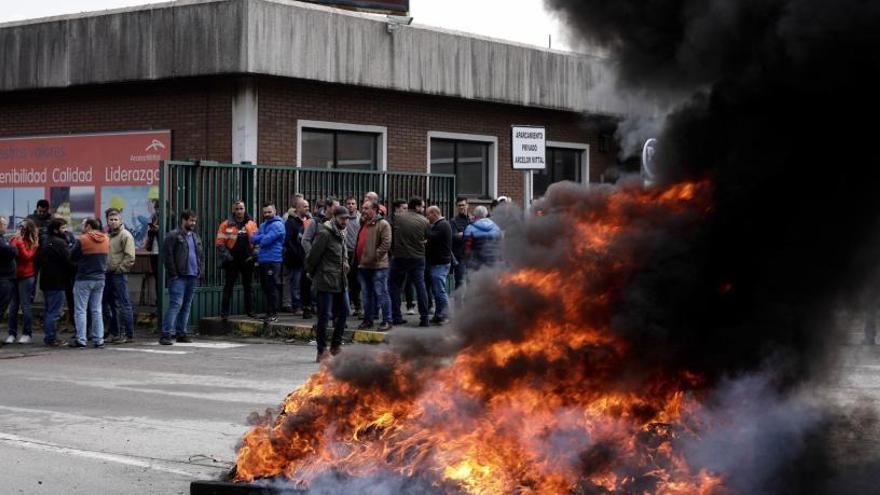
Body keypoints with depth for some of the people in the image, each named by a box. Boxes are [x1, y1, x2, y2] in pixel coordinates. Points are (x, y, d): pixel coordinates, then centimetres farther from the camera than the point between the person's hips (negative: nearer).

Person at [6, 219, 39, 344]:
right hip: (13, 275, 4)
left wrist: (20, 243, -17)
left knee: (25, 306, -2)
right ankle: (12, 334, 10)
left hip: (26, 277, -4)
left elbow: (27, 256, -14)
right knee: (13, 307, 5)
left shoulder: (33, 243, -1)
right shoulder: (15, 239, 8)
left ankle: (27, 334, 4)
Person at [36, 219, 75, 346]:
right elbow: (68, 262, -16)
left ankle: (48, 337, 19)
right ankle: (51, 338, -6)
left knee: (49, 311, 15)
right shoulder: (60, 243, -13)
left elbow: (38, 260, 19)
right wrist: (76, 272, -2)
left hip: (46, 281, 9)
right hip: (57, 283, -9)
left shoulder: (45, 242, 15)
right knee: (54, 312, -6)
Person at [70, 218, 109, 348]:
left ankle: (80, 340, -1)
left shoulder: (83, 240, -13)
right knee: (97, 310, 10)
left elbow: (72, 258, -6)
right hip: (100, 278, 5)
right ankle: (99, 340, 8)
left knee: (80, 310, 1)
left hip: (84, 279, -5)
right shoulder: (106, 239, 3)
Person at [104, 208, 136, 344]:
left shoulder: (125, 235, -7)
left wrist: (119, 269, -13)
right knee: (110, 304, 12)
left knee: (124, 304, -6)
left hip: (119, 275, -8)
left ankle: (128, 334, -2)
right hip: (107, 274, 8)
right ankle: (115, 333, 21)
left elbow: (130, 257, -13)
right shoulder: (106, 234, 15)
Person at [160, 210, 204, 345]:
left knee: (186, 306, 9)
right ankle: (165, 335, -13)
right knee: (175, 305, -13)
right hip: (179, 278, -7)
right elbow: (167, 256, -9)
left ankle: (181, 334, 16)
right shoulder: (174, 236, -5)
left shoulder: (196, 237, 18)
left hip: (192, 277, 7)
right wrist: (173, 273, -12)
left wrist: (200, 271, 11)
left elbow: (201, 255, 24)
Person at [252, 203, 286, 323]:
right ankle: (269, 312, 21)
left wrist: (260, 239, 0)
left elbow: (265, 241, -19)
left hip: (273, 260, -9)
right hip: (263, 260, 9)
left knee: (272, 287, -7)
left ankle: (273, 314, -4)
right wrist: (264, 237, -7)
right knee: (265, 287, 13)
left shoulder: (277, 225, -9)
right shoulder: (263, 225, 18)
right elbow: (253, 239, 8)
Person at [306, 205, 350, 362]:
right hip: (326, 281, -9)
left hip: (340, 281, 9)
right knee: (324, 316, -3)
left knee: (344, 311, 11)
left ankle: (336, 345, 23)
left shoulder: (341, 233, 14)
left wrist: (345, 264, 12)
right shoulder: (324, 233, -14)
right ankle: (322, 351, 4)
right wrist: (312, 272, -5)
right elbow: (313, 255, -14)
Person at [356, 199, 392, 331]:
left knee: (381, 293, -5)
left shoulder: (383, 224, -9)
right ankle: (368, 319, 22)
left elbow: (386, 244, -17)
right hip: (363, 265, 8)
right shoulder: (363, 224, 17)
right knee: (367, 295, 14)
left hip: (378, 266, -8)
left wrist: (375, 256, -18)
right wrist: (358, 259, 17)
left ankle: (387, 321, -1)